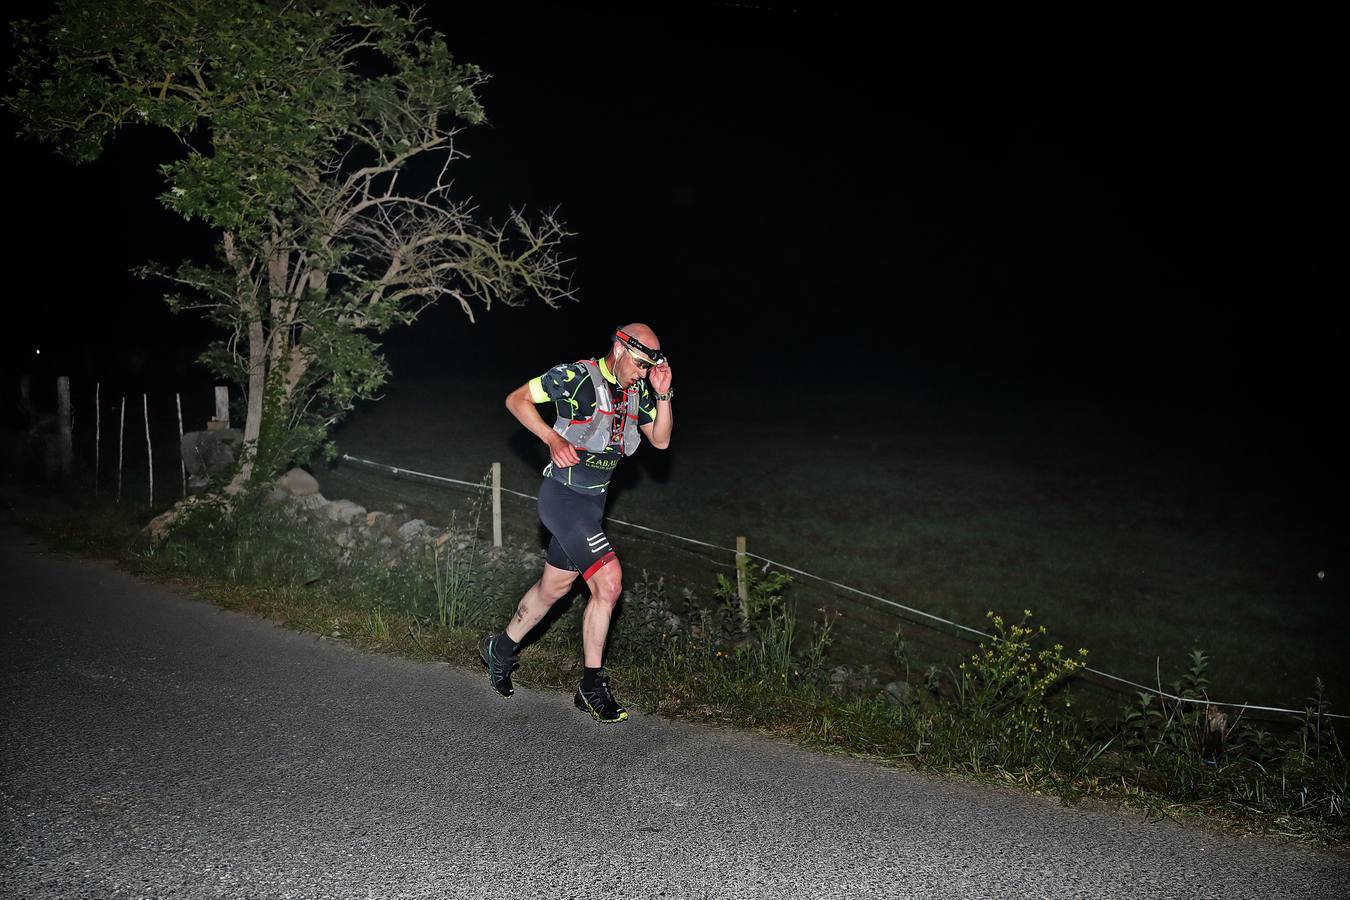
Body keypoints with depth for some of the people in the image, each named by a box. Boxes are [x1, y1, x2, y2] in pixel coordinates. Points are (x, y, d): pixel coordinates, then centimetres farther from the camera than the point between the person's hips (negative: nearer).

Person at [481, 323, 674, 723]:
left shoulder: (636, 390, 4)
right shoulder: (575, 376, -16)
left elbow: (661, 439, 5)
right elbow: (516, 399, -8)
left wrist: (662, 393, -9)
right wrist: (553, 439, -19)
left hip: (592, 502, 8)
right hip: (564, 498, -8)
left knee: (553, 587, 18)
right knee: (608, 581, -16)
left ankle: (501, 648, 39)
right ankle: (593, 685, -4)